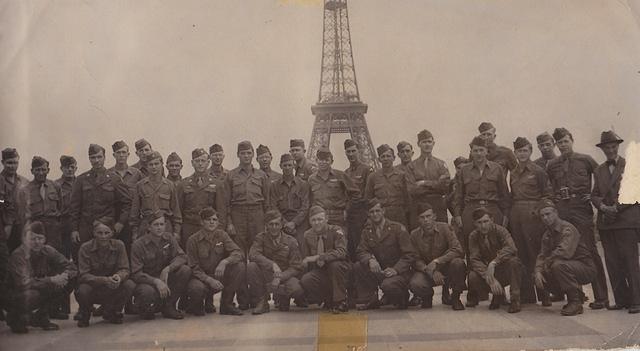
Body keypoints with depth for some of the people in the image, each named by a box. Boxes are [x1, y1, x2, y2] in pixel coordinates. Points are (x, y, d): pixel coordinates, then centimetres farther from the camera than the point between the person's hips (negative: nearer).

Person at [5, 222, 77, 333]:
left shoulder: (48, 251, -5)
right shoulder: (18, 255, -22)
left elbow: (72, 267, -3)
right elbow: (24, 283, -33)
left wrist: (64, 275, -26)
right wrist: (51, 280, -35)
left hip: (42, 292, 6)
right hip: (16, 296, -6)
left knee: (69, 281, -13)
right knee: (30, 295, -39)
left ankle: (41, 317, 2)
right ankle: (15, 318, -2)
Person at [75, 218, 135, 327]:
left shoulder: (118, 245, -8)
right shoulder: (85, 248, -15)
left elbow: (125, 269, -10)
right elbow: (83, 275, -21)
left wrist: (119, 276, -36)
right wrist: (104, 280, -39)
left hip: (112, 289, 2)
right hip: (93, 287, -2)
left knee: (130, 285, -25)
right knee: (83, 290, -35)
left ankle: (111, 312, 5)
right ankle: (84, 313, 3)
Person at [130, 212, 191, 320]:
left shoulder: (169, 238, 1)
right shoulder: (138, 244, -12)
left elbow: (181, 256, -8)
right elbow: (136, 274, -18)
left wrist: (167, 269, -27)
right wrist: (156, 281, -32)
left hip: (165, 279, 5)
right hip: (146, 281, -4)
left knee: (185, 270, -20)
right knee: (148, 292, -39)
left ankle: (168, 306, -7)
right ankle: (143, 307, 1)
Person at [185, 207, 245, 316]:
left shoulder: (221, 235, 0)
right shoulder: (193, 240, -9)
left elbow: (237, 252, -11)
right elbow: (194, 268, -11)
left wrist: (224, 262, -32)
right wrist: (209, 280, -27)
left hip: (220, 276, 4)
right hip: (202, 277, -4)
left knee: (240, 266, -21)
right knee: (197, 288, -38)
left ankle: (226, 304, -7)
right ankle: (196, 304, 3)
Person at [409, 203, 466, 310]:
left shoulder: (444, 228, -10)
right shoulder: (414, 234, -5)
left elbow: (458, 250, -19)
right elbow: (416, 261, -6)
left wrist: (437, 261, -28)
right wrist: (431, 272, -24)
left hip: (445, 267, 0)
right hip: (426, 270, 0)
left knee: (458, 263, -34)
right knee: (415, 284, -32)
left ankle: (455, 297, -7)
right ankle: (427, 296, 8)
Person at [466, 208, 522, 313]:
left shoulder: (500, 230, -13)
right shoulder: (474, 236, -5)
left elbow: (511, 248, -31)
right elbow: (474, 260, -16)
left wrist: (493, 263, -41)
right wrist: (491, 279, -31)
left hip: (505, 272, -3)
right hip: (487, 270, 3)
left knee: (513, 261, -34)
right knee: (473, 277, -28)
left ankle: (515, 299, -21)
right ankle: (497, 294, 3)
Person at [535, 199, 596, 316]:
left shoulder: (568, 229, -18)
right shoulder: (547, 234, 10)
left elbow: (564, 252, -33)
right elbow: (542, 255, 4)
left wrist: (547, 263, -19)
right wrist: (538, 271, -16)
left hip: (586, 268, -9)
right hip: (568, 266, 9)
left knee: (558, 265, -35)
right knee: (539, 279, -3)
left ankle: (576, 302, -20)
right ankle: (577, 294, 11)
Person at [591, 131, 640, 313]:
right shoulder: (599, 170, 18)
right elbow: (594, 195, 14)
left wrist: (617, 207, -12)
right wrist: (603, 206, -6)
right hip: (605, 222, 5)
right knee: (612, 263, 3)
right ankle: (621, 300, 9)